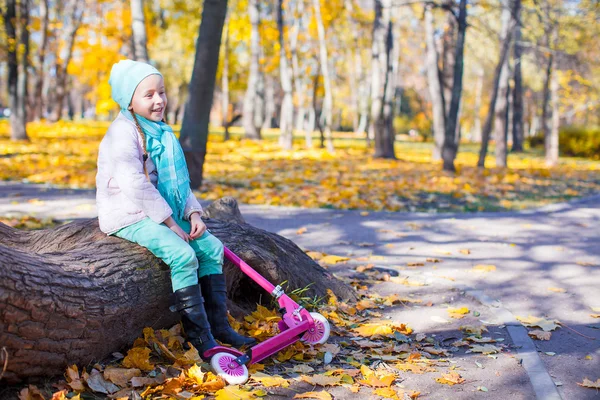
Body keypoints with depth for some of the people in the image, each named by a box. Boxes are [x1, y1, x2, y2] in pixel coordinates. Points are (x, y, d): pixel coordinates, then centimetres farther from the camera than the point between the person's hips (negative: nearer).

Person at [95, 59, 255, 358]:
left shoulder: (162, 133, 14)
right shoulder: (123, 134, -14)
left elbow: (178, 181, 18)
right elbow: (136, 186, -22)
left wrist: (193, 213, 2)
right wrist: (170, 223, -20)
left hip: (163, 214, 9)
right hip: (129, 217, -9)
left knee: (212, 248, 1)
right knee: (183, 255, -27)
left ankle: (218, 324, 4)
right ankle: (201, 340, -23)